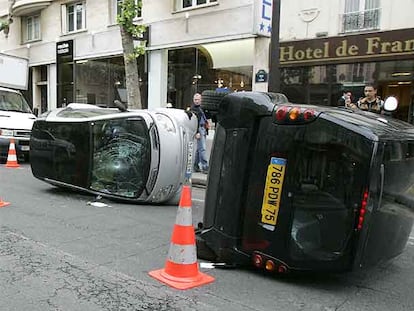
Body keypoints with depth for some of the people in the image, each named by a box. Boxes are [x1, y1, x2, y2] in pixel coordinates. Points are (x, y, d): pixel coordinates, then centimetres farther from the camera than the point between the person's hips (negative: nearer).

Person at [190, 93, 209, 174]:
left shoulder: (201, 108, 19)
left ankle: (196, 166, 18)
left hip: (203, 129, 9)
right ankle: (205, 167, -11)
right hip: (199, 129, -9)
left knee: (199, 149, 11)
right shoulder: (193, 109, -8)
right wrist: (197, 132, -21)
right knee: (202, 149, -11)